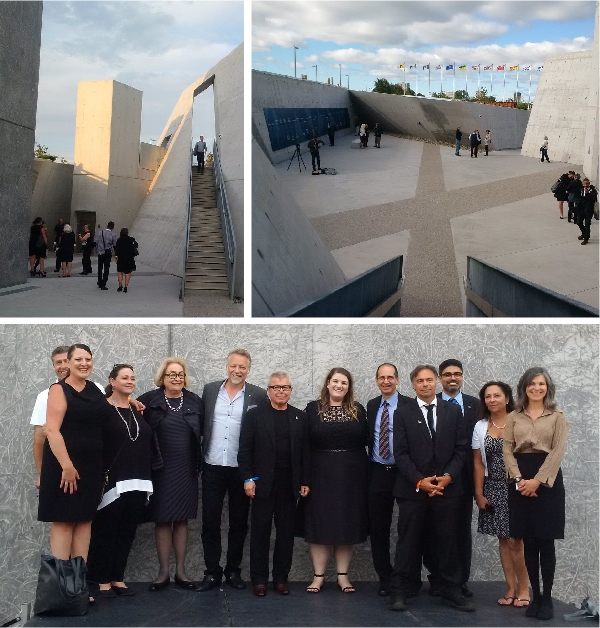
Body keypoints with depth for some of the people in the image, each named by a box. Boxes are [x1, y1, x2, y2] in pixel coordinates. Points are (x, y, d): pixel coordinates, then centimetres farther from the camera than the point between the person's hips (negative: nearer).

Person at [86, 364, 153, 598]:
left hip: (137, 482, 6)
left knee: (127, 532, 10)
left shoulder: (138, 410, 14)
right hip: (112, 482, -6)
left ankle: (118, 578, 18)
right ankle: (103, 580, 10)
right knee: (106, 532, 2)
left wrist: (146, 479, 11)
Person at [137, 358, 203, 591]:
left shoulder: (195, 401, 5)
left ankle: (180, 570, 15)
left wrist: (199, 461, 4)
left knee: (182, 519, 7)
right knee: (162, 519, 3)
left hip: (186, 470, 2)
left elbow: (203, 432, 9)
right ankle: (163, 571, 12)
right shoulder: (149, 400, -3)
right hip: (160, 469, -2)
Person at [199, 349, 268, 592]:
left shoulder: (258, 395, -2)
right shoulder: (210, 390, 6)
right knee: (210, 521, 4)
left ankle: (233, 571, 21)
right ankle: (212, 572, 15)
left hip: (241, 469, -1)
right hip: (212, 468, 2)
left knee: (239, 523, 9)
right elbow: (201, 425, 10)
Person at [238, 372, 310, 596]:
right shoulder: (254, 415, 1)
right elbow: (245, 450, -2)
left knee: (286, 533, 7)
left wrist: (305, 481, 3)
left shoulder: (300, 417, 8)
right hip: (263, 484, -2)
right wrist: (248, 479, -9)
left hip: (289, 485, 2)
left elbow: (305, 451, 7)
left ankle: (281, 578, 17)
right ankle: (259, 579, 13)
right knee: (260, 532, 4)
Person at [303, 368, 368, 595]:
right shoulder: (313, 408, 1)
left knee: (347, 523, 6)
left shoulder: (358, 410, 6)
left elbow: (365, 439, 3)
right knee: (320, 522, 2)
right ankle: (318, 575, 10)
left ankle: (343, 575, 14)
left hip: (351, 475, 2)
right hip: (321, 474, -2)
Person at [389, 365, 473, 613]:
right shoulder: (402, 413, 2)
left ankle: (451, 592, 15)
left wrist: (448, 476, -9)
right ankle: (400, 591, 10)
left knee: (448, 542, 7)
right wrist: (420, 481, -13)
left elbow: (461, 448, 5)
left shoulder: (453, 410, 8)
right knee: (408, 542, 3)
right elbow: (400, 453, -3)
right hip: (413, 488, -2)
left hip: (447, 487, 2)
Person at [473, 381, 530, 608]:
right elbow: (478, 463, 7)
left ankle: (523, 589, 10)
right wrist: (479, 494, 4)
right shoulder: (480, 427, 5)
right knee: (503, 539, 8)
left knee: (515, 540, -4)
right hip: (493, 489, 4)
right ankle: (511, 589, 16)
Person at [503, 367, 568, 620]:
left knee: (546, 543, -2)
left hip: (547, 480, -2)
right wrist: (519, 480, -11)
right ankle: (535, 595, 13)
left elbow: (558, 451, -6)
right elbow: (507, 449, 4)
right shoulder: (514, 417, 10)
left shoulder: (557, 417, 4)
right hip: (520, 481, 2)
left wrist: (537, 480, -15)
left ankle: (547, 597, 7)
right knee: (528, 543, 5)